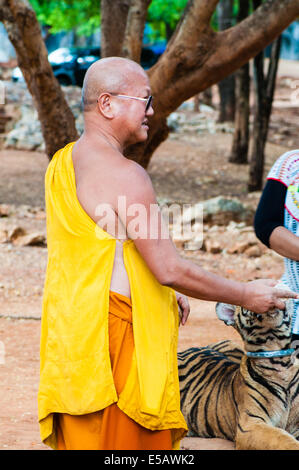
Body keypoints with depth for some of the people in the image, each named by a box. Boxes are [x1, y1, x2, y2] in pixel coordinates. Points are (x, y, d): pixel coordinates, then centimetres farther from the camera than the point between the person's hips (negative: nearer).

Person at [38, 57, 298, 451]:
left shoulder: (61, 163, 11)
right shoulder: (124, 175, -18)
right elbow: (170, 269, -20)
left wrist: (164, 292, 23)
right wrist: (245, 295, -9)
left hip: (70, 331, 9)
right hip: (114, 335, -9)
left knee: (79, 439, 14)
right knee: (122, 438, -1)